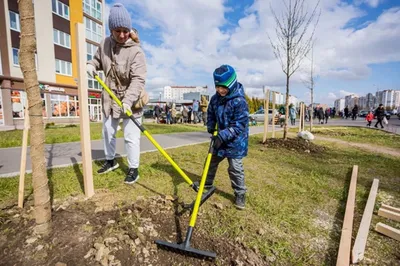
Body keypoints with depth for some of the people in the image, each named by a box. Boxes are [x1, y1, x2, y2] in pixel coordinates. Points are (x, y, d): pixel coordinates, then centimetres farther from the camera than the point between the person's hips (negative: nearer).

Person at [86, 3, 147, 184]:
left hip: (130, 101, -7)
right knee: (108, 132, 18)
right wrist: (91, 66, -3)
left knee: (131, 136, -4)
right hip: (110, 99, 7)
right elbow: (98, 60, 20)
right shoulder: (105, 44, 2)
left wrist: (128, 101, -39)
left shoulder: (136, 51, -18)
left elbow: (138, 79, -28)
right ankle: (110, 161, 41)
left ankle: (133, 169, 14)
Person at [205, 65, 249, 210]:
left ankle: (240, 194, 22)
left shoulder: (240, 101, -24)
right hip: (221, 138, 7)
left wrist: (222, 136, -33)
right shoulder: (215, 98, -4)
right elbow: (211, 114, 12)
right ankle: (207, 183, 44)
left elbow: (239, 126, -26)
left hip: (236, 141, -7)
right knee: (212, 161, 20)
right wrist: (210, 129, -1)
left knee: (235, 168, 1)